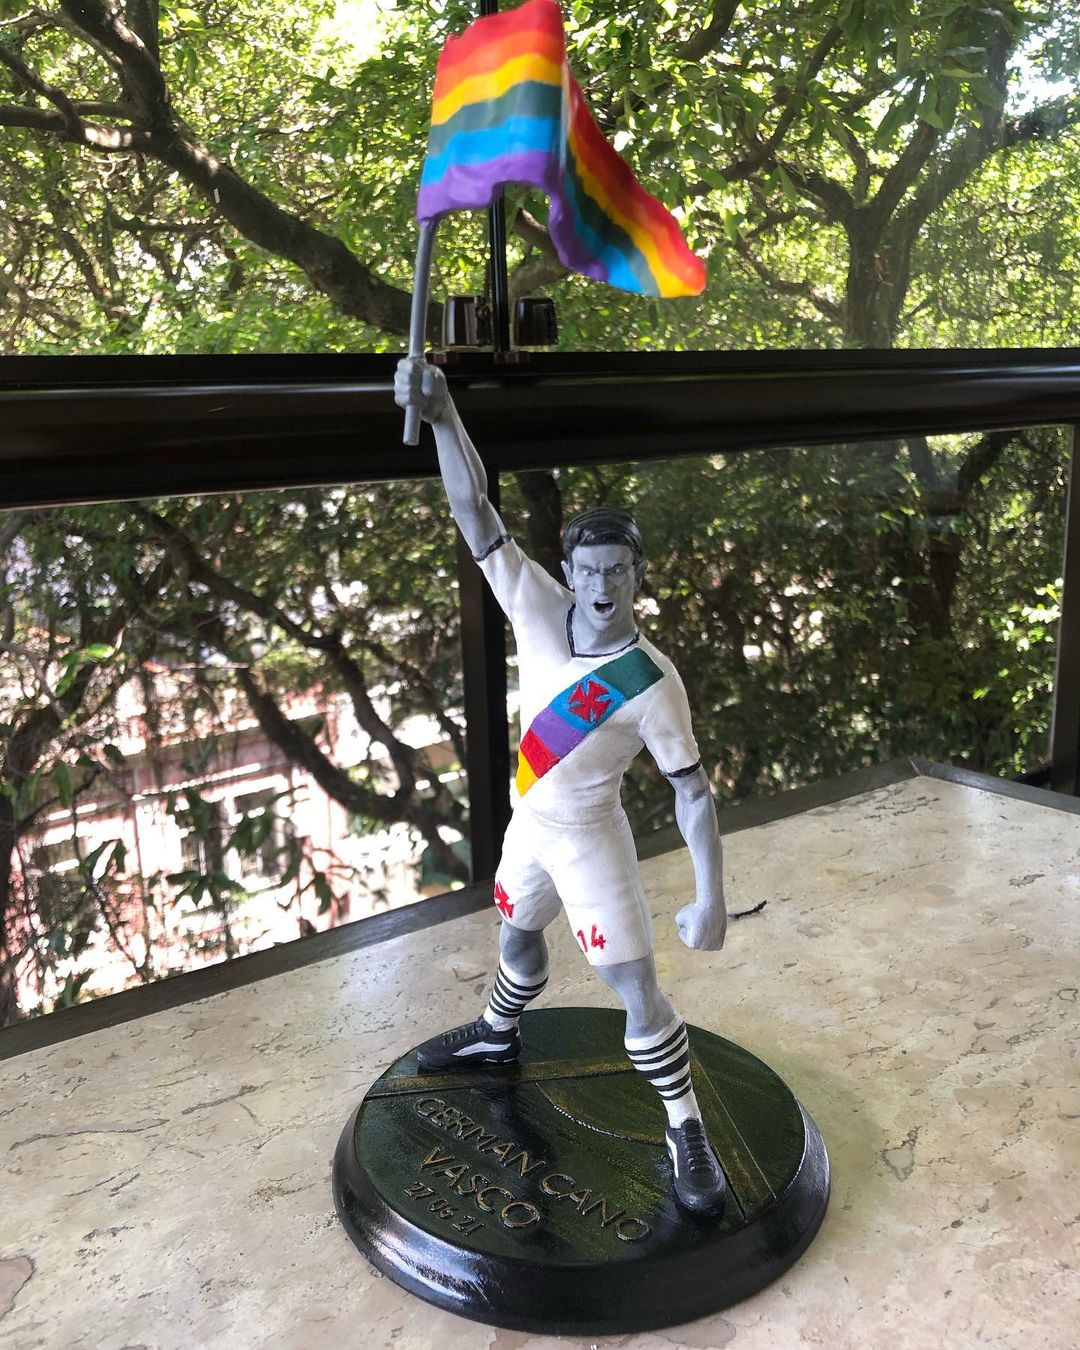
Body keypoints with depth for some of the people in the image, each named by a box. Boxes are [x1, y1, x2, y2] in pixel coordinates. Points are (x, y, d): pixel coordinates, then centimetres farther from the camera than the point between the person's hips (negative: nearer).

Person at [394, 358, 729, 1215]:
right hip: (530, 821, 5)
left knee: (637, 988, -2)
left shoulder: (652, 681, -25)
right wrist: (444, 417, -38)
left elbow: (692, 789, -19)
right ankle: (499, 1038, 58)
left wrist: (711, 901, -22)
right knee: (518, 935, 28)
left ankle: (688, 1136, 17)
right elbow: (476, 513, -23)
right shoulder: (539, 606, -15)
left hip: (590, 838, -5)